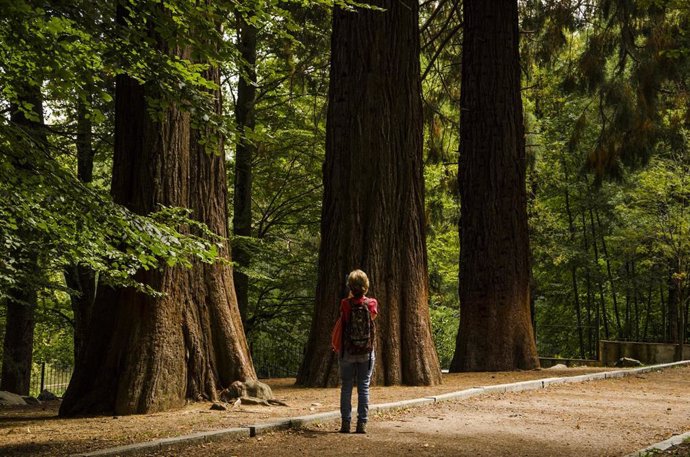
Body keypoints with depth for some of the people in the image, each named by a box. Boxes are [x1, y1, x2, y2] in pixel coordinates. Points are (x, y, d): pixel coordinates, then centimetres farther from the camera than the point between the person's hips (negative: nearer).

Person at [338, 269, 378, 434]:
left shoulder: (345, 304, -10)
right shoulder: (372, 303, -5)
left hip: (348, 352, -1)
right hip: (367, 352, 1)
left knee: (346, 388, 7)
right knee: (364, 388, 5)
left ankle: (345, 423, 7)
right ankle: (362, 423, 3)